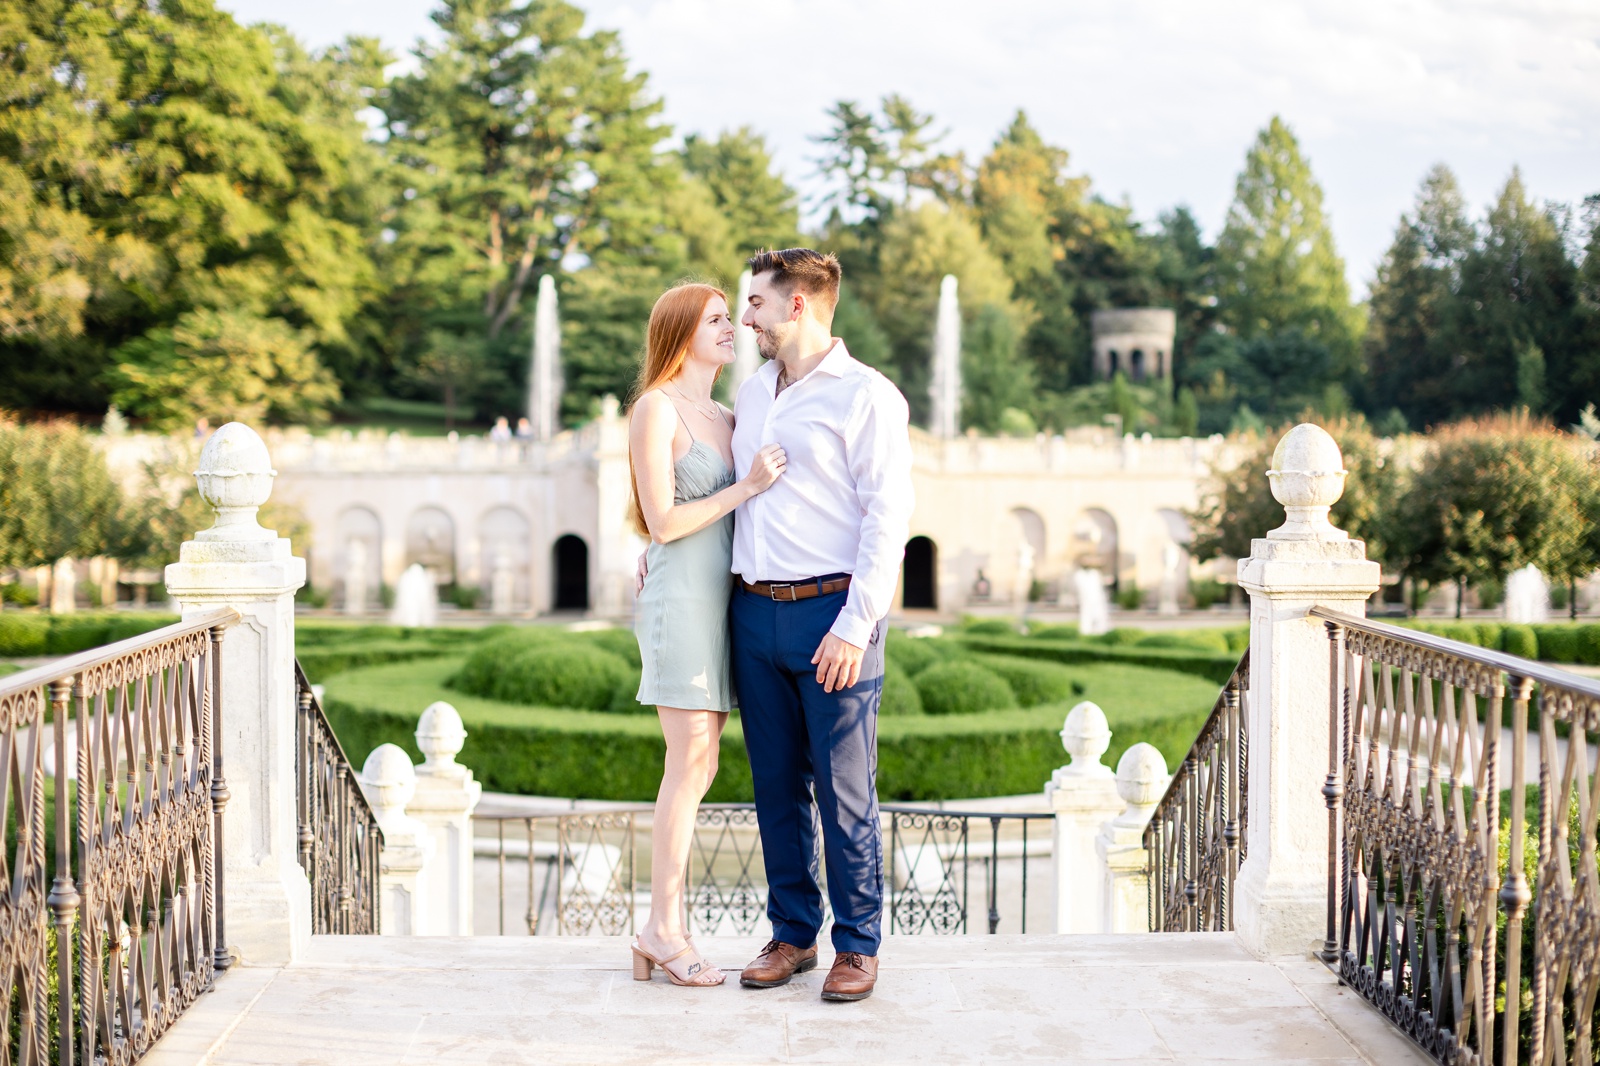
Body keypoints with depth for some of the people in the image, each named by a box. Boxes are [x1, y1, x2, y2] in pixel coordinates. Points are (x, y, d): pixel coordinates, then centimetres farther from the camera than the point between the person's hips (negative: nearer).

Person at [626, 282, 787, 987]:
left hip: (722, 601, 8)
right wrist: (748, 486, -16)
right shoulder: (656, 409, -6)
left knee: (697, 764, 5)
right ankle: (663, 929, -3)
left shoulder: (728, 419, 17)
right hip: (680, 597, -8)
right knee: (692, 762, -9)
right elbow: (664, 522, -12)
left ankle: (663, 932, 9)